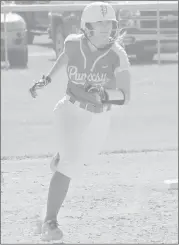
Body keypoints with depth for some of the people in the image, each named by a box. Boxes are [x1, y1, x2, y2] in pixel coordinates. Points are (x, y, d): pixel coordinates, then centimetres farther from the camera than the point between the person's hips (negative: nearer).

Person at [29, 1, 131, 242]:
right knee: (70, 163, -17)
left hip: (100, 116, 2)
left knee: (83, 158, 24)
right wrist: (46, 79, 14)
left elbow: (125, 96, -25)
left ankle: (60, 156, 62)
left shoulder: (117, 55, -23)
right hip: (73, 111, -2)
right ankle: (50, 222, -12)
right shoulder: (74, 43, -17)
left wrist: (102, 95, -43)